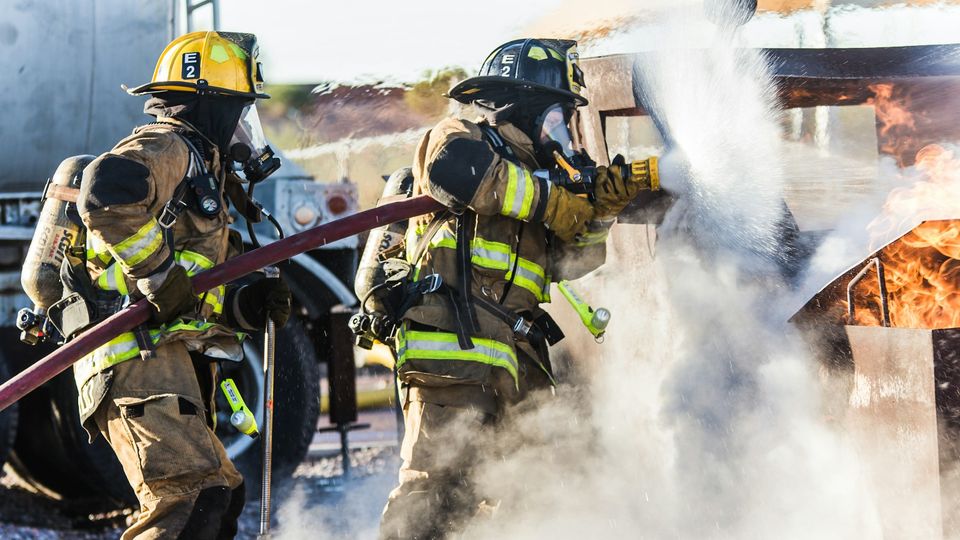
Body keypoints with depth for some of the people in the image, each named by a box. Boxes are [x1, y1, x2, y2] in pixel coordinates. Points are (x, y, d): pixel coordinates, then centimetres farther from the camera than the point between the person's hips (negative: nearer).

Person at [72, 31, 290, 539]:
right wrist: (160, 273, -23)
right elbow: (105, 192, -29)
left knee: (220, 497, 15)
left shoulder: (198, 168, 28)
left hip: (171, 360, 11)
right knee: (192, 498, -23)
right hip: (139, 355, -11)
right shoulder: (166, 148, -3)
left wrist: (248, 306, 7)